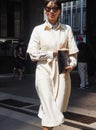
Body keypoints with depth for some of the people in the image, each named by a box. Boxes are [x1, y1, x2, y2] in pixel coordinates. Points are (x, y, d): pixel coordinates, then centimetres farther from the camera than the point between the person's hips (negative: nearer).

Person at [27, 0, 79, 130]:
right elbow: (33, 54, -2)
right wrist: (53, 53, -9)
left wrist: (71, 64, -13)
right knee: (50, 111, -7)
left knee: (58, 109, 7)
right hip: (44, 72, -2)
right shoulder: (38, 29, 2)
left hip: (62, 72, 2)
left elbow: (73, 52, 6)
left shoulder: (67, 29, 6)